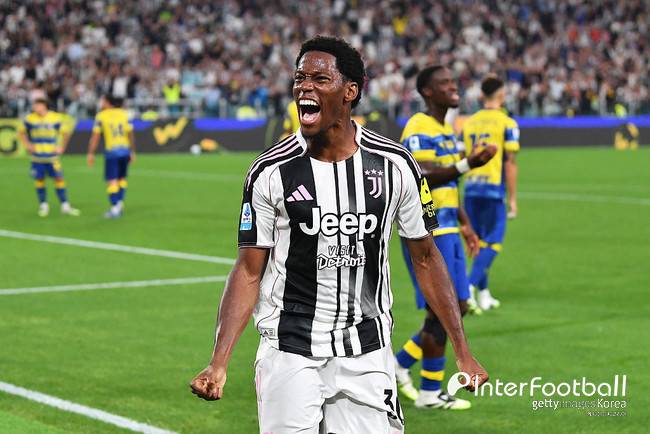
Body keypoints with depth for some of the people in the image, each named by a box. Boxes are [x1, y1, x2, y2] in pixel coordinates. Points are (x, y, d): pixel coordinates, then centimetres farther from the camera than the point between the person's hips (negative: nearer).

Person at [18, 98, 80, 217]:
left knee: (59, 179, -2)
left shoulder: (56, 118, -5)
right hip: (37, 157, 1)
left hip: (52, 156, -1)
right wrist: (27, 145, 3)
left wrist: (61, 147, 4)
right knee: (39, 180, 3)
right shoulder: (30, 119, -3)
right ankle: (43, 206, 15)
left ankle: (65, 206, 4)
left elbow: (65, 132, 8)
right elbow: (21, 132, 12)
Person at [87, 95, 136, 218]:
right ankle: (120, 204, 12)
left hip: (111, 151, -4)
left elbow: (95, 137, -5)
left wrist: (91, 154, -1)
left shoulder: (100, 116, -2)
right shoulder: (124, 114, 7)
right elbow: (130, 134, 7)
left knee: (112, 181, -2)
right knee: (121, 178, 16)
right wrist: (132, 152, 14)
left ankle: (115, 208, -8)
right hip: (125, 150, 4)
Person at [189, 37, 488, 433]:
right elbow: (249, 272, -2)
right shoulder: (271, 171, -5)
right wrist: (218, 363, -12)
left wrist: (463, 352, 4)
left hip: (366, 355, 1)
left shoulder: (395, 165, -2)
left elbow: (425, 258, 7)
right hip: (290, 353, -1)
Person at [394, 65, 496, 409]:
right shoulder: (418, 129, -13)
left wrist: (464, 224, 24)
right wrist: (468, 164, -33)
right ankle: (430, 392, 5)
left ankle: (400, 363, 22)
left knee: (458, 307, 11)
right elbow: (420, 178, -25)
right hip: (426, 231, -10)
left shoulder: (446, 130, 18)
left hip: (446, 230, 10)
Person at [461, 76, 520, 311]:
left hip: (470, 189, 5)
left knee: (479, 242, 13)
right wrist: (512, 198, -4)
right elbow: (510, 163, -8)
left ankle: (483, 294, 17)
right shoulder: (507, 124, -5)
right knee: (492, 243, -1)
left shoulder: (468, 123, 10)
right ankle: (470, 286, -17)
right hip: (494, 189, -5)